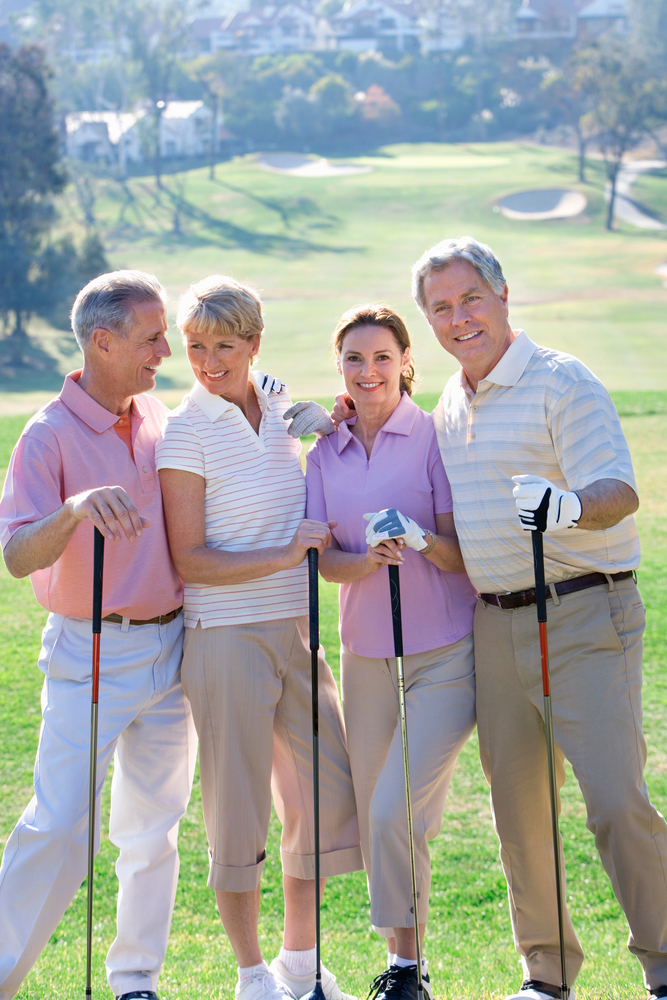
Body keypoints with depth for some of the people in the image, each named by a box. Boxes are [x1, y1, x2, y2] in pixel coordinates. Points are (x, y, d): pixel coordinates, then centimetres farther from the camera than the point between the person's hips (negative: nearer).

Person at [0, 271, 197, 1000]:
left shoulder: (158, 417, 7)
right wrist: (75, 509, -40)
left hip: (170, 648, 6)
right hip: (90, 653, -6)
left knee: (153, 826, 10)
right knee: (59, 825, -11)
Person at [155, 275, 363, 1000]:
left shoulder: (279, 410, 9)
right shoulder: (186, 433, -9)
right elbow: (189, 560, -12)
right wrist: (286, 553, -19)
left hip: (294, 628, 6)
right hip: (226, 636, -6)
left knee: (328, 787, 8)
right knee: (238, 806, 0)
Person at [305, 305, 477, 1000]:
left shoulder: (435, 437, -5)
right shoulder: (325, 454, 8)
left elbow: (466, 554, -6)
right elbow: (324, 558, 1)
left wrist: (421, 540, -27)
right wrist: (367, 558, -20)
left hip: (444, 654, -5)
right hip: (364, 656, 5)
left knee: (396, 811, -15)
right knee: (372, 819, 8)